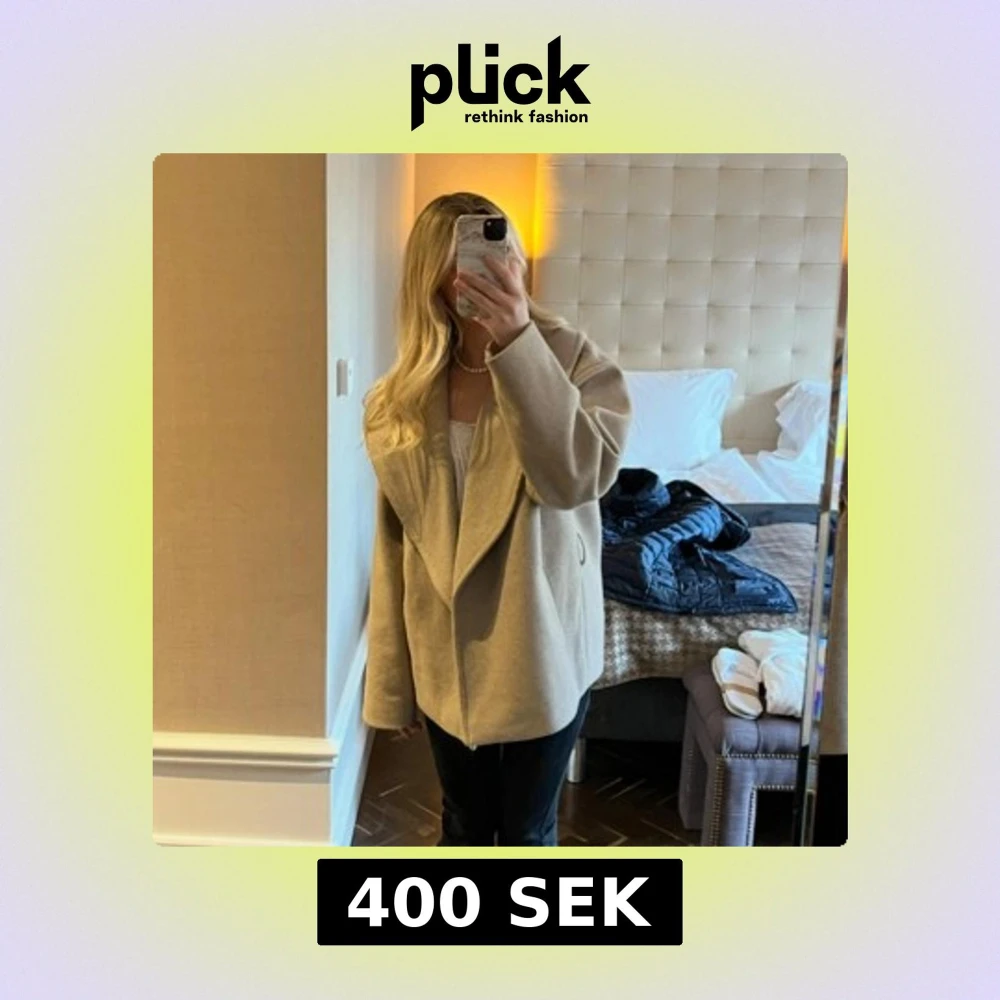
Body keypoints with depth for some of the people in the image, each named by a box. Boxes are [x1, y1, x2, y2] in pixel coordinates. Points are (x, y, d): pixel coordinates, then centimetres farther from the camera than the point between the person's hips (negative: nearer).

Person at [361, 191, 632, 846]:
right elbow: (394, 543, 1)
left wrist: (518, 343, -39)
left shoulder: (571, 359, -12)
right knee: (463, 821, 24)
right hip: (446, 655, 3)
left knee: (527, 830, 18)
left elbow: (581, 475, -31)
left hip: (541, 649, -3)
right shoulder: (401, 399, -3)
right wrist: (390, 678, 4)